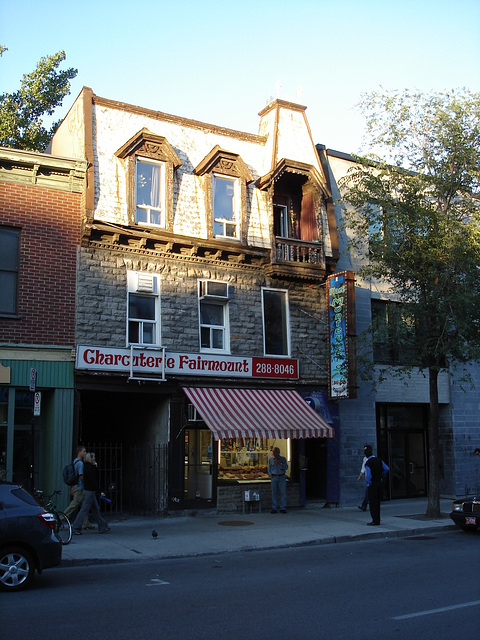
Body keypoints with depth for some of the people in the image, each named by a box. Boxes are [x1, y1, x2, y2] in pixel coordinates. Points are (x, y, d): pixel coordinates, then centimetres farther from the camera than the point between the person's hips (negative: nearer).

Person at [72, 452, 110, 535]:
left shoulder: (89, 467, 11)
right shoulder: (88, 467, -17)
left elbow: (95, 477, 18)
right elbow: (92, 481, -21)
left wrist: (96, 467, 5)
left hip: (90, 491, 10)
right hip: (89, 491, -10)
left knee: (96, 509, 12)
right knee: (84, 510, -4)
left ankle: (103, 527, 17)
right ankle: (75, 528, 2)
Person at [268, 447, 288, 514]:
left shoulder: (283, 459, 4)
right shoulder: (271, 459, 10)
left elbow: (286, 467, -7)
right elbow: (269, 469, 16)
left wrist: (279, 463, -19)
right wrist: (270, 476, 1)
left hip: (282, 477, -1)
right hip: (274, 477, 1)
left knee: (283, 493, -4)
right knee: (274, 493, -2)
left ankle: (283, 508, 0)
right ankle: (274, 508, 2)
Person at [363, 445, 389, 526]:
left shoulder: (368, 463, -17)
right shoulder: (379, 460, 4)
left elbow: (368, 476, -20)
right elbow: (387, 469, 6)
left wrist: (368, 484, -6)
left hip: (372, 485, -7)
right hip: (379, 483, 7)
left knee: (372, 502, -1)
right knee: (377, 502, 15)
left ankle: (375, 521, -2)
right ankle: (377, 520, 19)